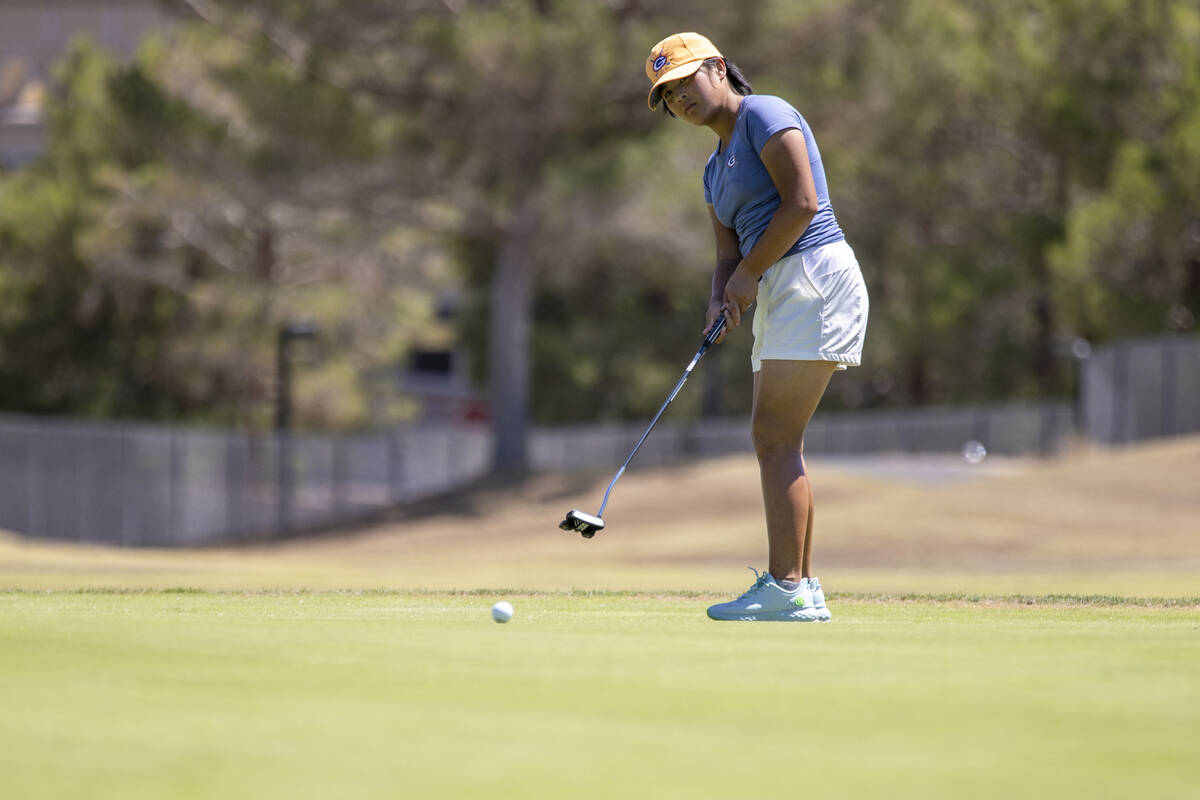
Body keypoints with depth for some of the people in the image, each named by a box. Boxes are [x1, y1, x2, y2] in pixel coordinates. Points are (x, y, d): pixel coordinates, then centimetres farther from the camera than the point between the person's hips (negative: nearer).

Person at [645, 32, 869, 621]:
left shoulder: (764, 115, -5)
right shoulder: (716, 170, 23)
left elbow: (803, 203, -16)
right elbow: (728, 256, 18)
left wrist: (749, 273, -8)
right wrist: (721, 299, -4)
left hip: (815, 276, -10)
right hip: (779, 294, 10)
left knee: (774, 440, -13)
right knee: (777, 444, 7)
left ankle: (786, 588, -14)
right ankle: (803, 588, 9)